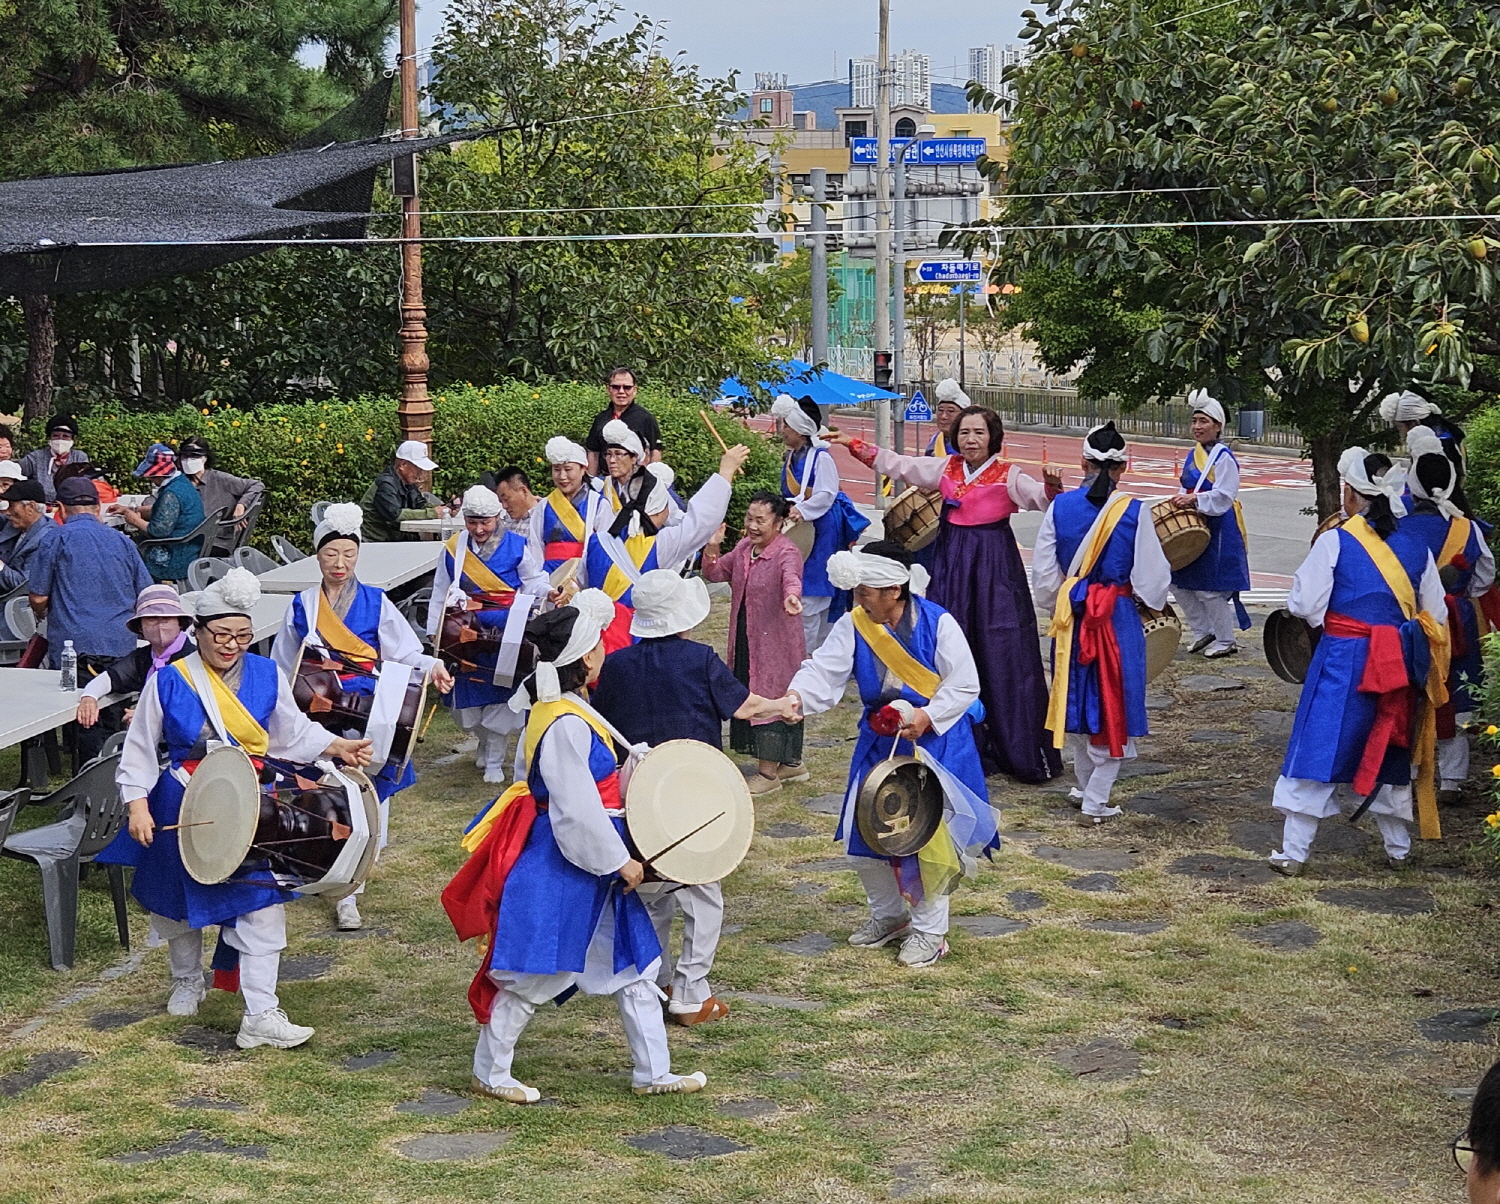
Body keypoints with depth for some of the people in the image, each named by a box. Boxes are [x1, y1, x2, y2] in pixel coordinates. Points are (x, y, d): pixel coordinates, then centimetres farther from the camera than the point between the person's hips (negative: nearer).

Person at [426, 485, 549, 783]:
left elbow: (535, 582, 4)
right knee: (469, 696, 7)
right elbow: (441, 592, 11)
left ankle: (495, 761, 7)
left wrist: (549, 593, -17)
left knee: (501, 695, -2)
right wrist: (435, 631, 9)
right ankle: (485, 742, 33)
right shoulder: (453, 549, 4)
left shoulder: (516, 547, -4)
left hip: (506, 636, -3)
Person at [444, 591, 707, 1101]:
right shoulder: (567, 725, -25)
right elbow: (578, 811, -25)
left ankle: (653, 1073, 22)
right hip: (560, 870, -10)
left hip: (588, 867, 10)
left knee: (634, 963, 14)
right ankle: (490, 1073, 20)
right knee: (534, 976, 4)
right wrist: (620, 862, -16)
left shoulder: (561, 709, 6)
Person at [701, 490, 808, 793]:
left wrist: (791, 595, -63)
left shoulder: (786, 553, -19)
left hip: (776, 644, -9)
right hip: (745, 642, 9)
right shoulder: (743, 548, 6)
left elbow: (790, 575, -40)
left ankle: (769, 773, 11)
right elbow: (714, 573, 10)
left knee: (771, 699, -2)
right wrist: (711, 549, -10)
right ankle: (792, 763, 31)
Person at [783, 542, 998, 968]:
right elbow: (824, 670, -16)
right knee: (864, 833, 7)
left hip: (935, 740, -4)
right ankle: (887, 914, 30)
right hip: (879, 743, 5)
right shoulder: (853, 625, -5)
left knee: (929, 835, -4)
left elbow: (964, 686, -13)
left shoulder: (938, 624, -14)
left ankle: (928, 929, 12)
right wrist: (796, 697, -36)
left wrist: (924, 718, -24)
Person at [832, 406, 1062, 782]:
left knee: (1002, 657, -6)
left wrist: (1051, 486, -42)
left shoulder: (1007, 476, -6)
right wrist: (853, 445, 13)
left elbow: (1038, 496, -20)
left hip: (995, 567, -6)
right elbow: (899, 465, 14)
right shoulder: (946, 468, 9)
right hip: (951, 565, 6)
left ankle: (1024, 754, -1)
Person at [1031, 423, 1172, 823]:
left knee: (1079, 699, 18)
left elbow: (1043, 570, 1)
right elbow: (1151, 575, -7)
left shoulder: (1060, 506, -4)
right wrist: (1151, 602, 14)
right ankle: (1096, 800, 5)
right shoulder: (1134, 512, -11)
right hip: (1119, 617, -3)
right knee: (1112, 707, 5)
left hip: (1071, 616, 3)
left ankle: (1086, 786, 30)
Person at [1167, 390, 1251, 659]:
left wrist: (1194, 500, -27)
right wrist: (1181, 502, 1)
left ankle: (1226, 641, 12)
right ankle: (1203, 632, 25)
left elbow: (1223, 497, -20)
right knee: (1180, 582, 10)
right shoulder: (1193, 456, 12)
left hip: (1219, 531, -9)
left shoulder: (1223, 457, -13)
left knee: (1210, 589, -3)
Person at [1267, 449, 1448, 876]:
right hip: (1398, 665, 4)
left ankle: (1293, 852, 1)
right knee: (1388, 753, 18)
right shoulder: (1415, 547, 4)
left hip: (1343, 663, -4)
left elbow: (1304, 605, -10)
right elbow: (1436, 616, 8)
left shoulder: (1335, 542, -10)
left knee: (1317, 750, 1)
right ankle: (1398, 848, 27)